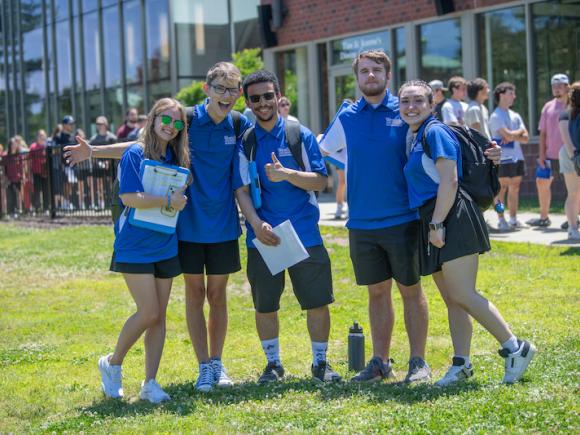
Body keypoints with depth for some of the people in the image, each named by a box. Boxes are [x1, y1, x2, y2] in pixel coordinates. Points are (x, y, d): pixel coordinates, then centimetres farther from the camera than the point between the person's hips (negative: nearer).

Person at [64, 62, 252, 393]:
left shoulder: (240, 126, -3)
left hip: (223, 226, 1)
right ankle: (204, 367, 12)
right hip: (188, 225, -1)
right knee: (195, 294, 4)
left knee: (217, 294, 8)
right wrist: (94, 151, -4)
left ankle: (218, 362, 21)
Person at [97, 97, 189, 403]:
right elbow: (128, 197, -18)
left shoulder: (176, 157, 9)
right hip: (135, 247, -6)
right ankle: (113, 364, 12)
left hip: (165, 246, 6)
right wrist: (169, 201, -16)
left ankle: (149, 383, 11)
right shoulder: (135, 154, -8)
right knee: (148, 312, -10)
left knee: (159, 316, 5)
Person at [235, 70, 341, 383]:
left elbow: (320, 181, -2)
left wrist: (288, 175, -20)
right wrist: (256, 223, -18)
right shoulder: (244, 142, 4)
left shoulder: (300, 135, 2)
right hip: (263, 236, 1)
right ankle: (273, 364, 23)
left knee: (317, 303, 2)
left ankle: (320, 363, 18)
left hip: (305, 233, -1)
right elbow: (241, 189, -2)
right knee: (264, 306, 7)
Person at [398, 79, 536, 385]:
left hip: (452, 220, -9)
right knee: (452, 299, 9)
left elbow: (449, 182, -17)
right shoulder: (417, 137, 18)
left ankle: (515, 348, -6)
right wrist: (431, 227, 15)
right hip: (435, 223, 9)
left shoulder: (435, 132, -9)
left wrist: (437, 224, -18)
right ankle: (461, 365, 13)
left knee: (462, 296, -12)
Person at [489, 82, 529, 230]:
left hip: (518, 157, 7)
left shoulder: (515, 116, 17)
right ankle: (501, 220, -1)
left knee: (514, 188, 8)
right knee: (502, 188, -4)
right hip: (504, 158, -7)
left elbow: (526, 138, 9)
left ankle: (513, 219, 13)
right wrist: (520, 132, 1)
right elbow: (508, 135, -18)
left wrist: (513, 136, -9)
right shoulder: (496, 116, -6)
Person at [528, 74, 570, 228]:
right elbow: (543, 132, 9)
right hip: (551, 155, 5)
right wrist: (542, 154, 3)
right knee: (542, 182, 8)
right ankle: (544, 217, 20)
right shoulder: (548, 107, 8)